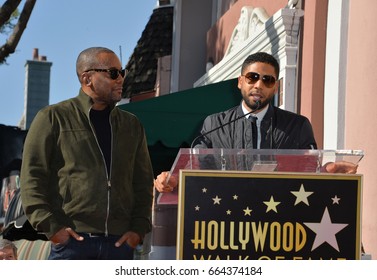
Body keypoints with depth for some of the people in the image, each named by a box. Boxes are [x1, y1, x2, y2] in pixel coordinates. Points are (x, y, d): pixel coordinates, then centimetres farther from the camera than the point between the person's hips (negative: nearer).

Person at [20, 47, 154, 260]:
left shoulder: (131, 125, 17)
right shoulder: (53, 118, 4)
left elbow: (143, 182, 18)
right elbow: (32, 178, -1)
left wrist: (139, 228, 4)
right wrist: (50, 226, -10)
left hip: (120, 242, 4)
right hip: (71, 241, -4)